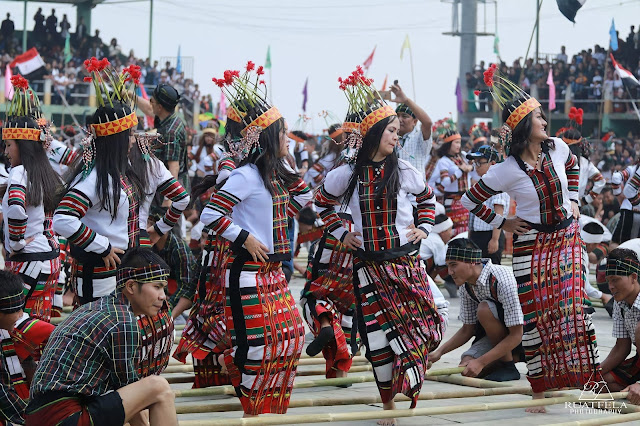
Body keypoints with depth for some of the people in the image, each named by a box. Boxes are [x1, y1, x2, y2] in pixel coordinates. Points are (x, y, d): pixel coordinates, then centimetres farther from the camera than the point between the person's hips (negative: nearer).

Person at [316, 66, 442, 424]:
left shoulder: (404, 171, 1)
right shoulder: (347, 175, -2)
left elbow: (428, 197, 21)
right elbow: (323, 203, 16)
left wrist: (424, 228, 8)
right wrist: (340, 233, 6)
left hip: (406, 263, 1)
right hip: (370, 267, -1)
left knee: (420, 328, -7)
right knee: (380, 338, 0)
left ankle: (405, 392, 15)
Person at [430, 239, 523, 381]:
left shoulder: (502, 280, -29)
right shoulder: (464, 286, -6)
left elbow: (516, 336, -28)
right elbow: (467, 329, 5)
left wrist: (480, 362, -32)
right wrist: (439, 352, -9)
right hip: (498, 336, 6)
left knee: (484, 309, -30)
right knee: (466, 368, -16)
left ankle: (508, 367, -15)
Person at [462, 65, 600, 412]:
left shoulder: (556, 148, -3)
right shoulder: (507, 171, -15)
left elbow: (572, 166, 22)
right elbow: (470, 200, -6)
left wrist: (573, 201, 15)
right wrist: (502, 224, -4)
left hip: (567, 238, 4)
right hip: (531, 245, -3)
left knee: (571, 308, -3)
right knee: (536, 317, 1)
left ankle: (574, 378, 9)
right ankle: (539, 390, 10)